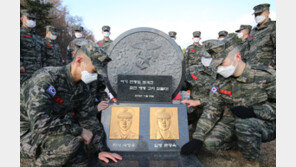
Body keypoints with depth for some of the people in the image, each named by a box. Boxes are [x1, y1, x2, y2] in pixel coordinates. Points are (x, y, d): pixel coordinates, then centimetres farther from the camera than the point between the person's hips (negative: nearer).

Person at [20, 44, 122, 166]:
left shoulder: (82, 88, -3)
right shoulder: (46, 78, -27)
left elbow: (89, 119, 1)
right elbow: (40, 122, -36)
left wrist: (102, 149, -5)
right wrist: (79, 130, -29)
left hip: (51, 132, 7)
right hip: (26, 134, -7)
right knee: (71, 141, -30)